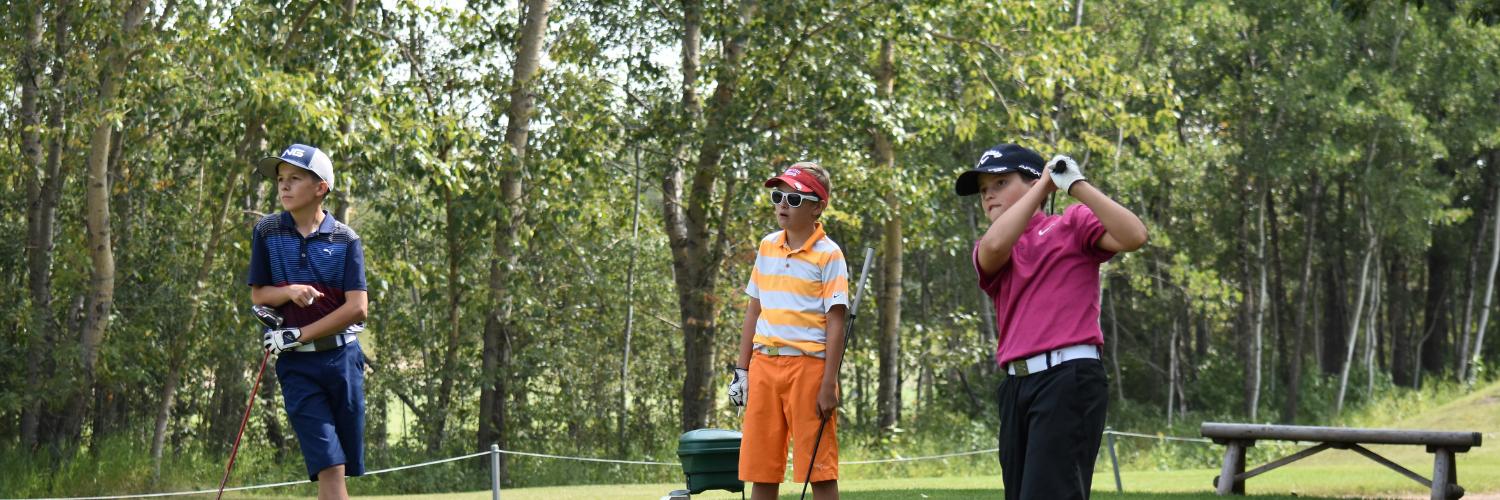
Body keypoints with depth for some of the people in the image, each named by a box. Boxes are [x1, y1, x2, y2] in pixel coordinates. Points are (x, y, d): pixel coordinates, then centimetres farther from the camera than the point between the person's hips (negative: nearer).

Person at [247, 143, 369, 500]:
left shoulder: (345, 239, 0)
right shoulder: (267, 232, 4)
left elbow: (357, 308, -7)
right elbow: (257, 295, 8)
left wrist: (297, 335, -11)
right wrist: (290, 292, -14)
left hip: (342, 357, 1)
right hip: (296, 364, -1)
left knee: (341, 467, 4)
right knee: (329, 466, -12)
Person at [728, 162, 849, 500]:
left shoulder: (828, 255, -5)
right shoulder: (767, 247, 13)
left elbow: (836, 323, -8)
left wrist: (828, 384, -14)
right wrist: (741, 369, 13)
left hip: (808, 365, -6)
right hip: (764, 364, 6)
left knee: (819, 467, -4)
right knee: (760, 468, 7)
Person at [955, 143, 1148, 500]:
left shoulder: (1072, 224, 7)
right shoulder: (988, 252, 18)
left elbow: (1134, 237, -10)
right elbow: (994, 247, -7)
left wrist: (1077, 186, -11)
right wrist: (1044, 185, -2)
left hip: (1069, 379, -6)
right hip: (1016, 387, 6)